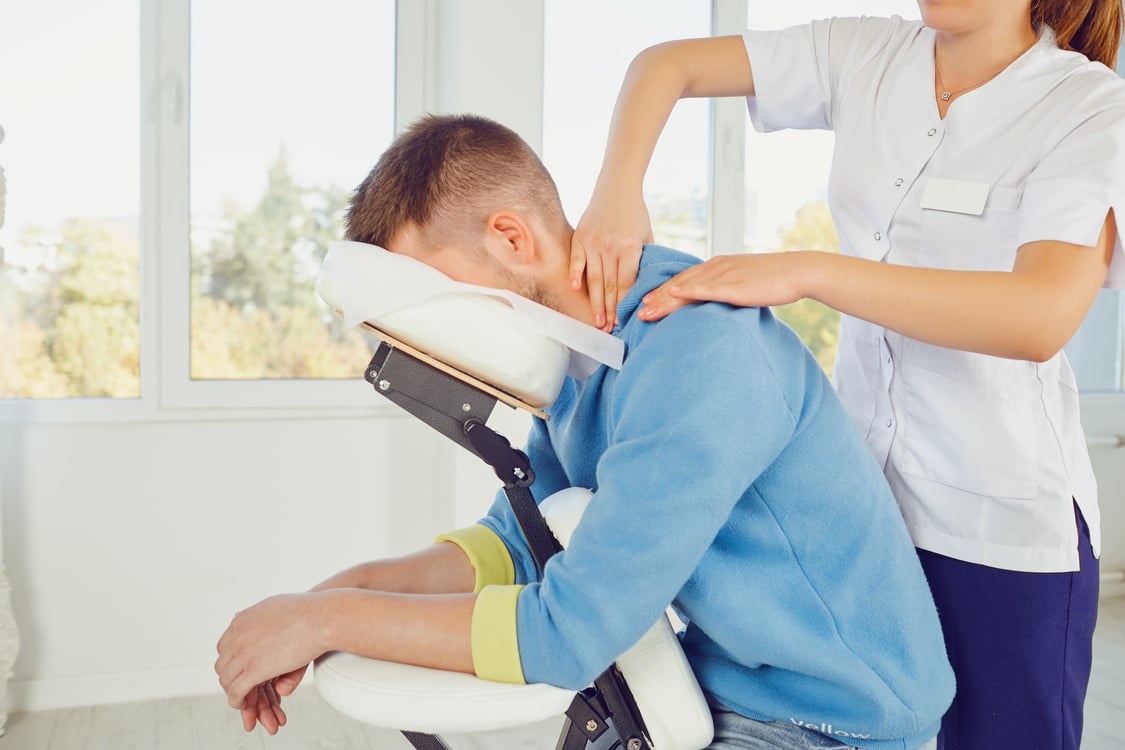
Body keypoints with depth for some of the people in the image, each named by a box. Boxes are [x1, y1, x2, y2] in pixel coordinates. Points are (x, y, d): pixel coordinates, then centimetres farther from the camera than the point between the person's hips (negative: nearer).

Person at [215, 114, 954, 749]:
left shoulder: (699, 356, -27)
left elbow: (570, 631, -26)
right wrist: (350, 588, -8)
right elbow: (515, 541, 6)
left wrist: (330, 617, -18)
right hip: (721, 683, 7)